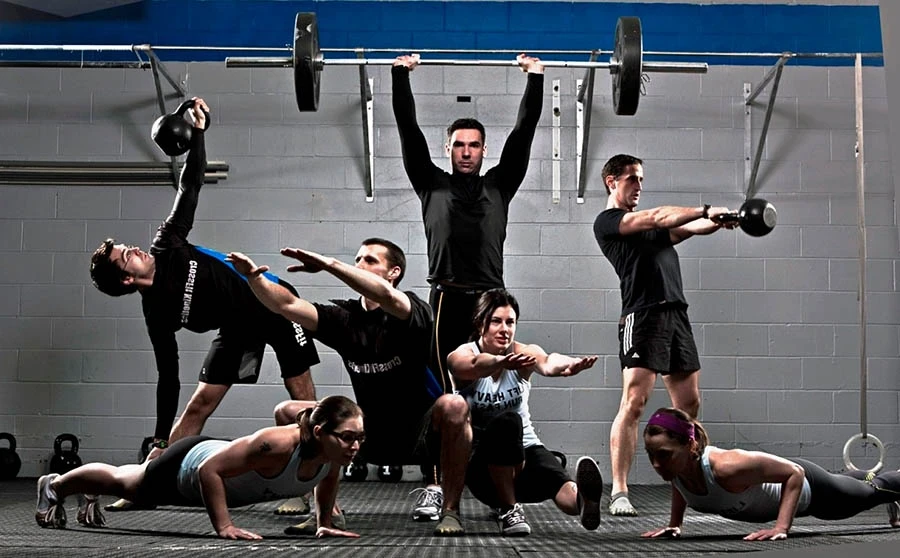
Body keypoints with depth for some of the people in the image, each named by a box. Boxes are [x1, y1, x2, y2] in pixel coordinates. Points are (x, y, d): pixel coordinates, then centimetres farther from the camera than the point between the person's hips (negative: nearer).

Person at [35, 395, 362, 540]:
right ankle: (54, 486, 54)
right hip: (189, 464, -6)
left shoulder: (335, 451, -25)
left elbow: (329, 477, 1)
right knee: (123, 482, 25)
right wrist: (223, 527, -37)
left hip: (216, 462, 6)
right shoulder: (276, 445, -46)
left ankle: (91, 498, 67)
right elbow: (209, 470, -40)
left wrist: (324, 522, -1)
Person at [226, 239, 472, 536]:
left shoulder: (413, 313, -14)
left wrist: (328, 263, -44)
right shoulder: (345, 318, 1)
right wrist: (253, 276, -27)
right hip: (371, 434, 5)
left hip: (422, 433, -5)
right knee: (289, 413, -4)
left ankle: (450, 509, -19)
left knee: (453, 406, -37)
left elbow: (386, 296, -38)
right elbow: (287, 305, -9)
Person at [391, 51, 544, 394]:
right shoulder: (432, 185, 13)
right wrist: (400, 74, 12)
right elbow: (408, 127, 12)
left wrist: (535, 77, 13)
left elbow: (524, 129, 14)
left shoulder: (499, 186, 15)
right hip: (445, 303, -1)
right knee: (439, 393, 0)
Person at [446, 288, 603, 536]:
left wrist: (568, 364, -55)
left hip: (523, 448, 2)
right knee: (506, 422, -36)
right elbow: (476, 365, -36)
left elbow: (547, 363, -30)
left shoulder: (523, 353, -5)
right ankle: (508, 509, -27)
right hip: (480, 462, -2)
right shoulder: (460, 356, -9)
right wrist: (502, 362, -60)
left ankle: (583, 501, -66)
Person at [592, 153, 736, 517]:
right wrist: (706, 210, -9)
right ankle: (619, 493, -15)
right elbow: (659, 217, -9)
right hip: (643, 315, -8)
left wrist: (717, 221, -9)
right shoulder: (607, 222, 4)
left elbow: (686, 228, 10)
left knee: (689, 403, 7)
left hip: (676, 314, 8)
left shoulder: (652, 226, 27)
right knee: (634, 402, -15)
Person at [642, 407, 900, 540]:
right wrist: (674, 524, -9)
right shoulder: (674, 464, -30)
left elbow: (795, 472, -37)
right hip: (771, 480, 6)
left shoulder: (728, 467, -48)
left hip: (801, 484, -6)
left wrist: (782, 527, -43)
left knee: (871, 492, 28)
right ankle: (871, 475, 71)